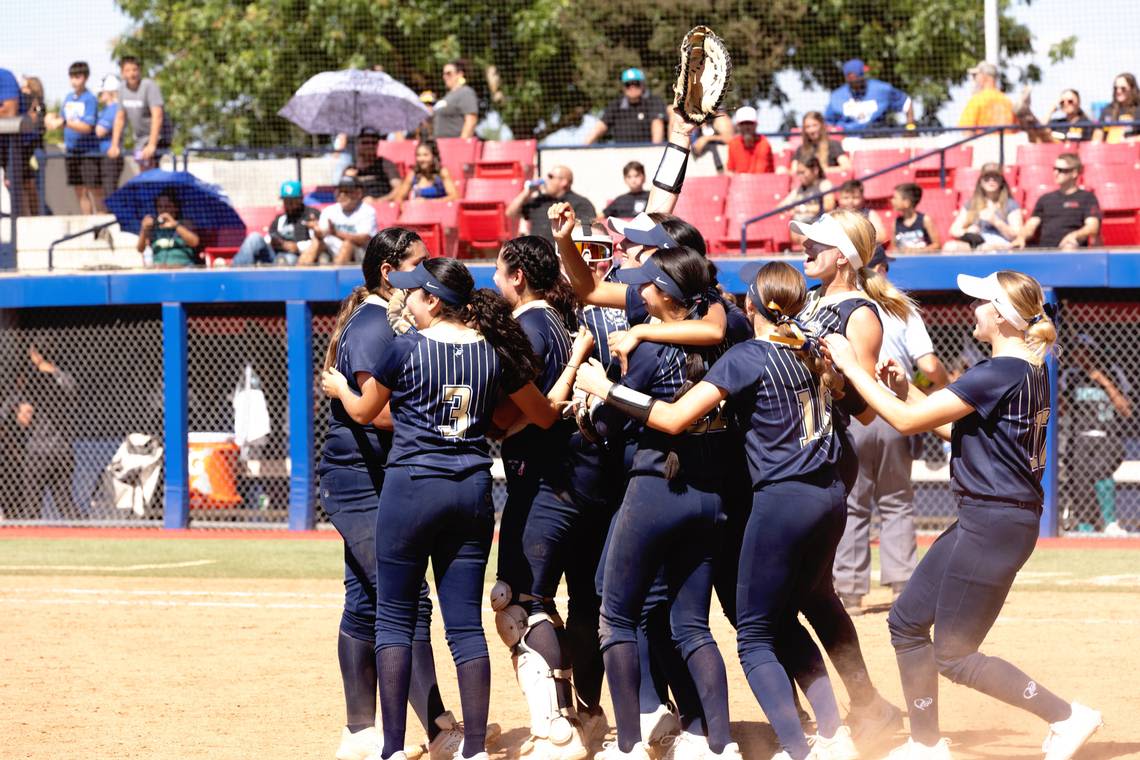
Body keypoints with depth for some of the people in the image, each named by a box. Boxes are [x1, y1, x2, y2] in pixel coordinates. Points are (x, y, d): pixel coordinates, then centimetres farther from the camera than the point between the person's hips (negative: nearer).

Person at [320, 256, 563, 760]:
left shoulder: (405, 349, -7)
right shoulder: (494, 352, 3)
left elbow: (363, 412, 8)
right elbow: (544, 416, 15)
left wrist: (338, 387, 30)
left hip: (411, 487, -4)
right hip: (473, 492, 4)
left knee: (395, 618, 4)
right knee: (465, 622, 6)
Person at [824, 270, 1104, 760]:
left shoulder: (998, 374, -21)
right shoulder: (1030, 371, 9)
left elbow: (907, 421, -18)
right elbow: (960, 429, 19)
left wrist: (851, 366, -10)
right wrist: (907, 390, 10)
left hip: (994, 525, -10)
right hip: (982, 520, 10)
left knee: (954, 656, -2)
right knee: (908, 621, 16)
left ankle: (1066, 717, 2)